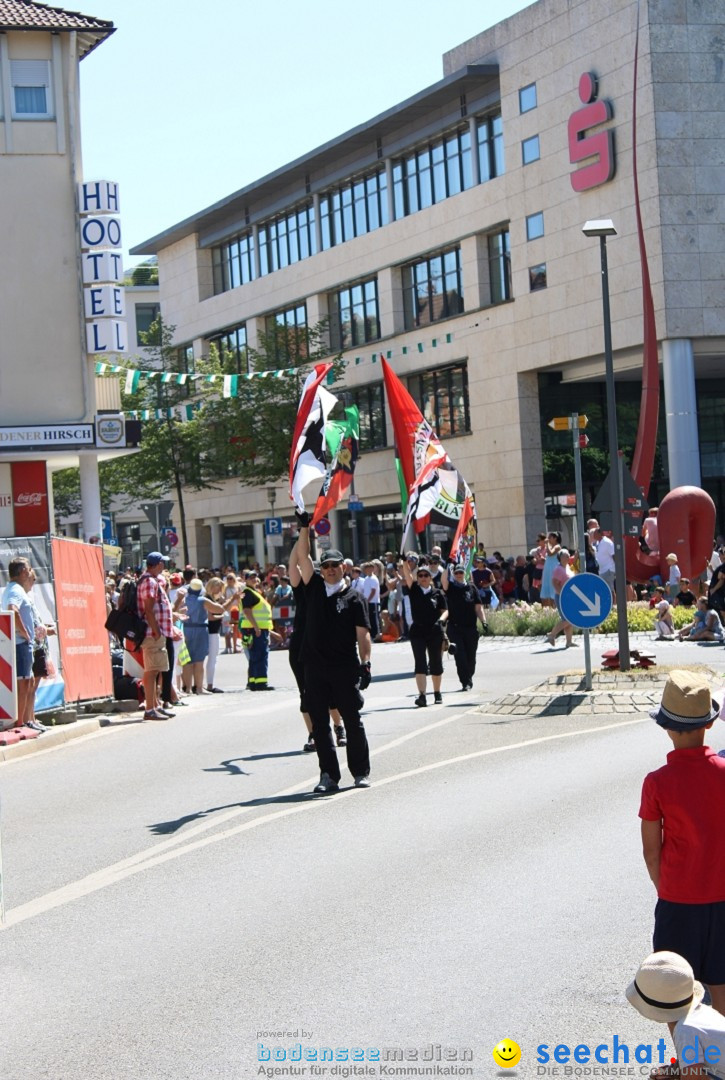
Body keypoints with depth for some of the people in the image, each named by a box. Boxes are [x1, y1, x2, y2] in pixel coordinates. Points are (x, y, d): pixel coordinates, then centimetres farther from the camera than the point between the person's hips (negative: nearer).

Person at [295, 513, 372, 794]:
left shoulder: (353, 598, 1)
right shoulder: (314, 588, 9)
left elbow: (363, 634, -2)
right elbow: (302, 557, 5)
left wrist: (365, 663, -11)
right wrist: (304, 527, 0)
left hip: (346, 668, -3)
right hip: (315, 667, 3)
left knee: (353, 720, 2)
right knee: (319, 723, 4)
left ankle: (361, 772, 12)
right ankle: (329, 775, 10)